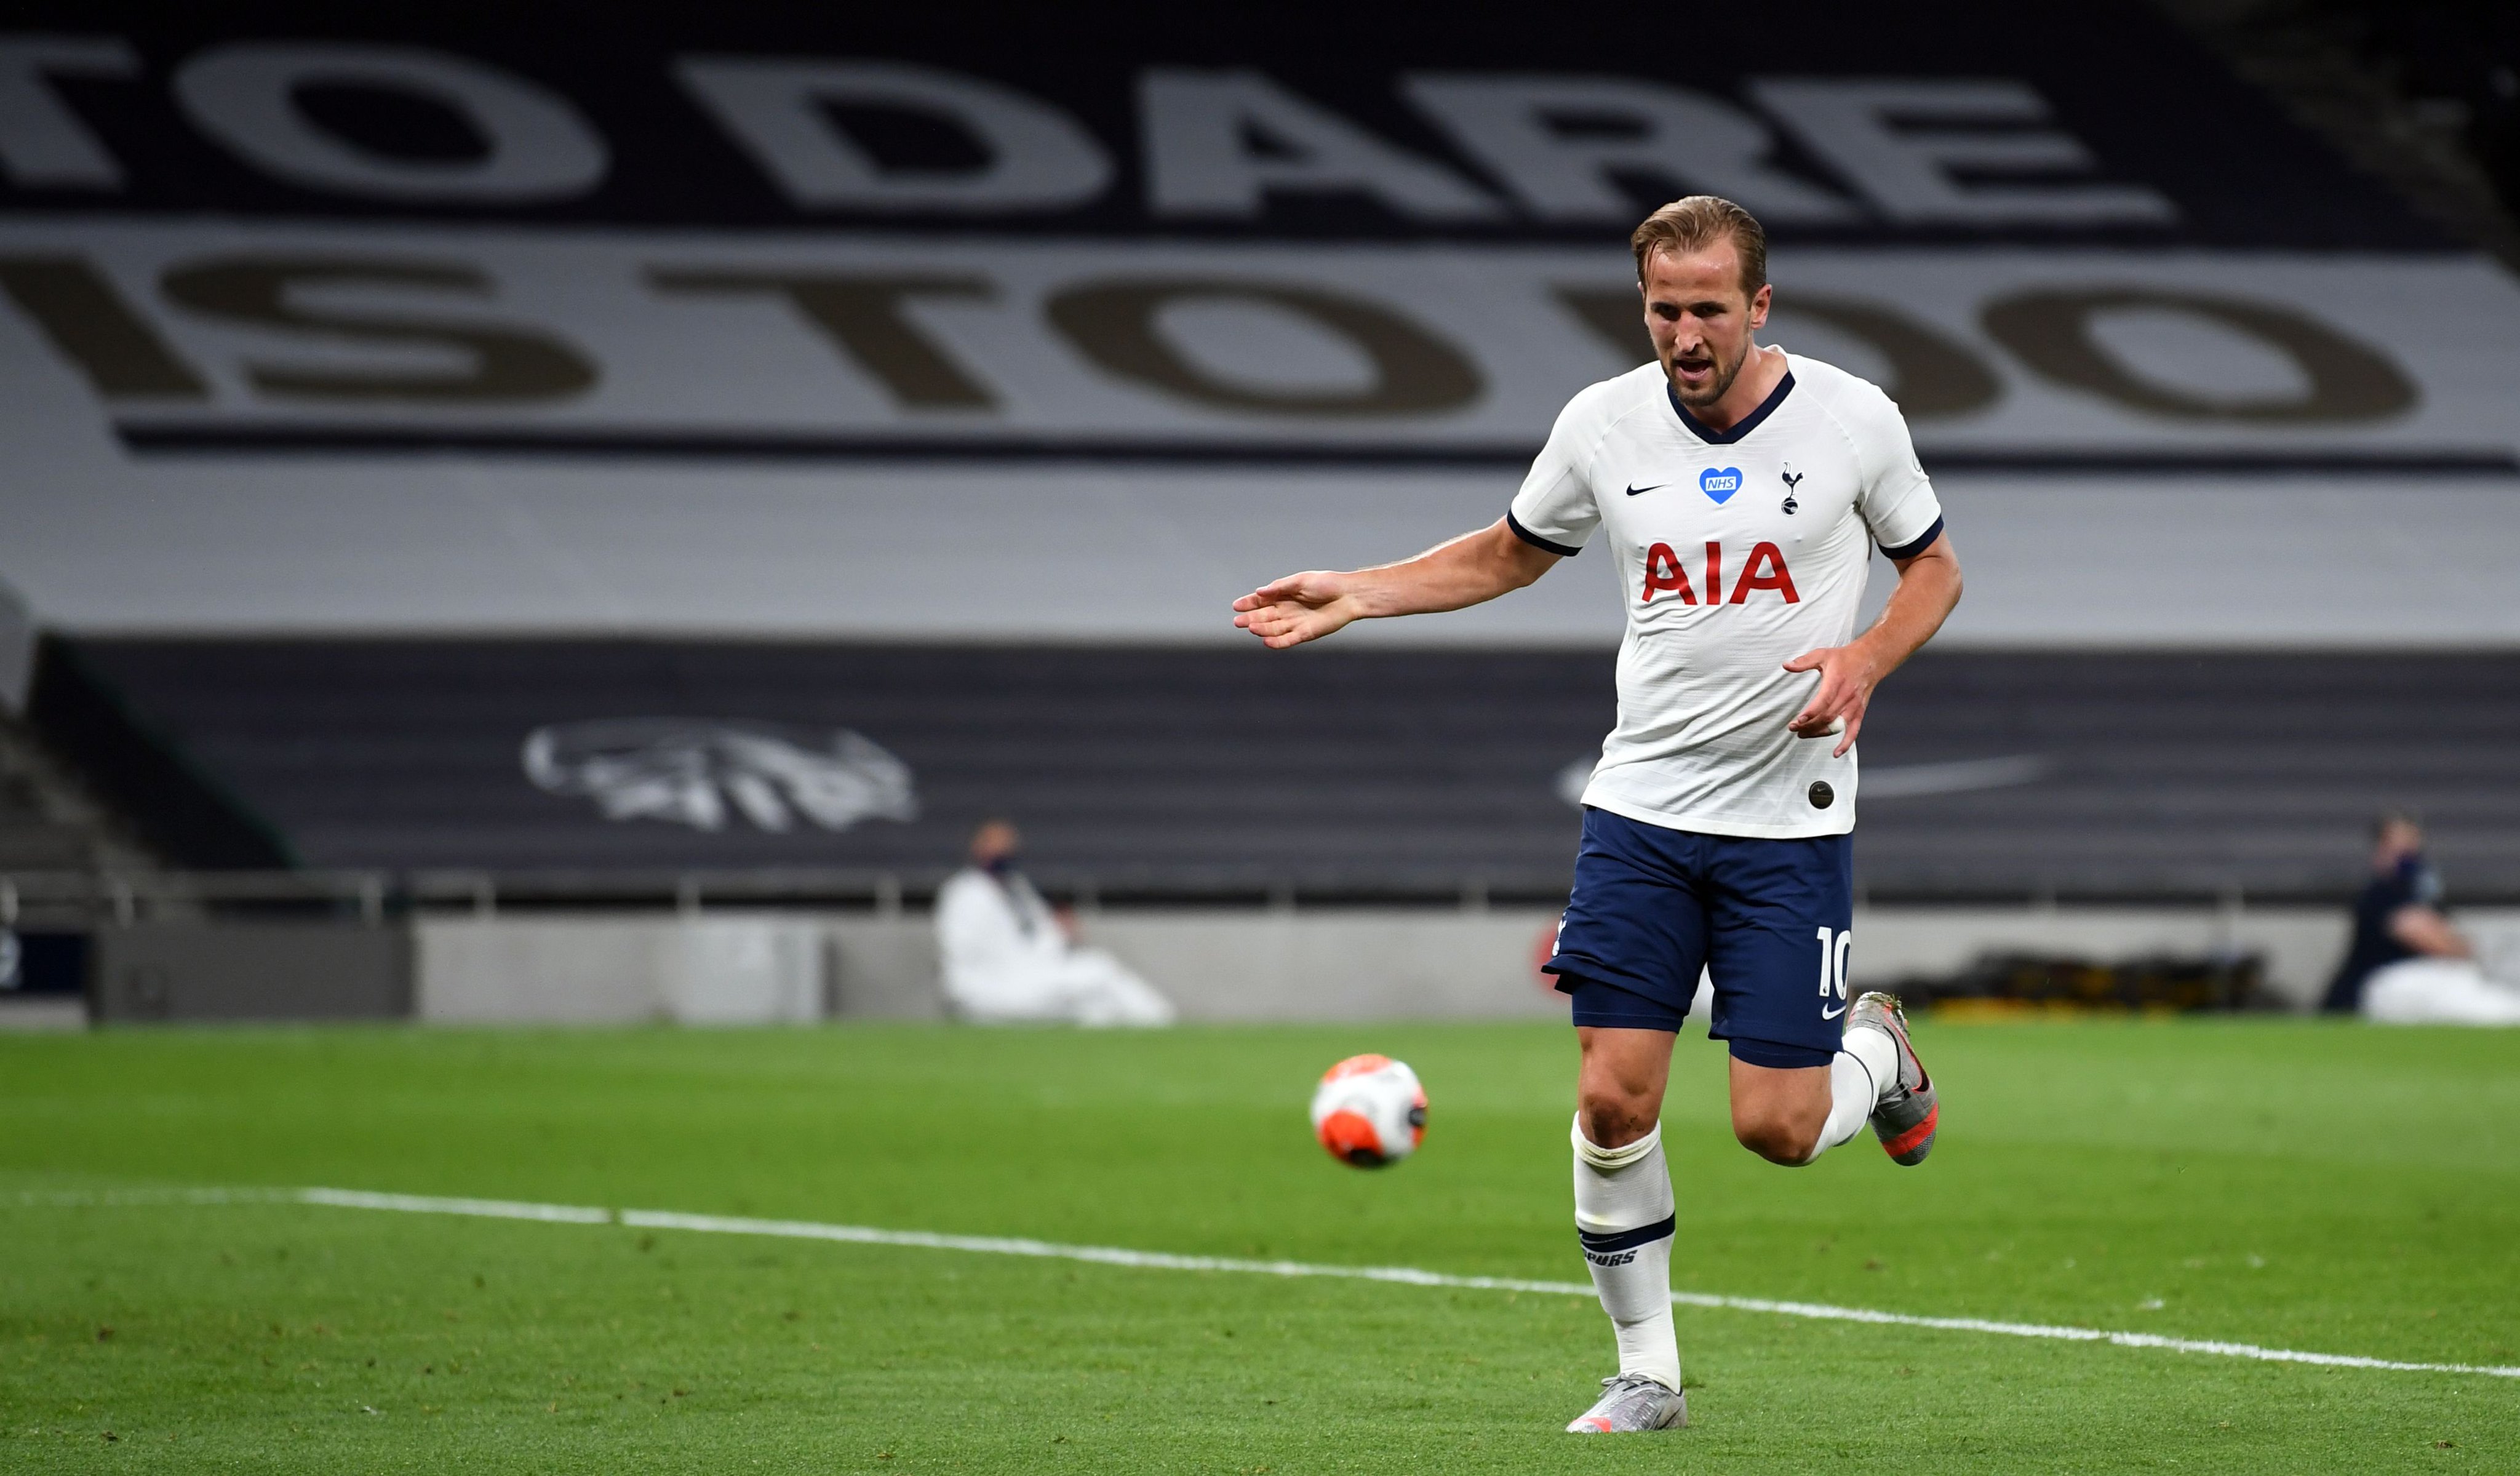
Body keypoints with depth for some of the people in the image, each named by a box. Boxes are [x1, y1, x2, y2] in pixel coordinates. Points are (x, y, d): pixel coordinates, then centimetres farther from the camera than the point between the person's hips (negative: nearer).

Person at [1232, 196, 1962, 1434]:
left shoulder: (1851, 419, -5)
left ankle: (1876, 1052, 30)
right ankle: (1647, 1374, 9)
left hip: (1790, 820, -2)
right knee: (1613, 1099, -7)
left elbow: (1932, 564, 9)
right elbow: (1509, 554, 17)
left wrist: (1868, 659, -11)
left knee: (1776, 1128, -5)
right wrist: (1354, 593, 6)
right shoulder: (1604, 425, 0)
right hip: (1641, 808, 2)